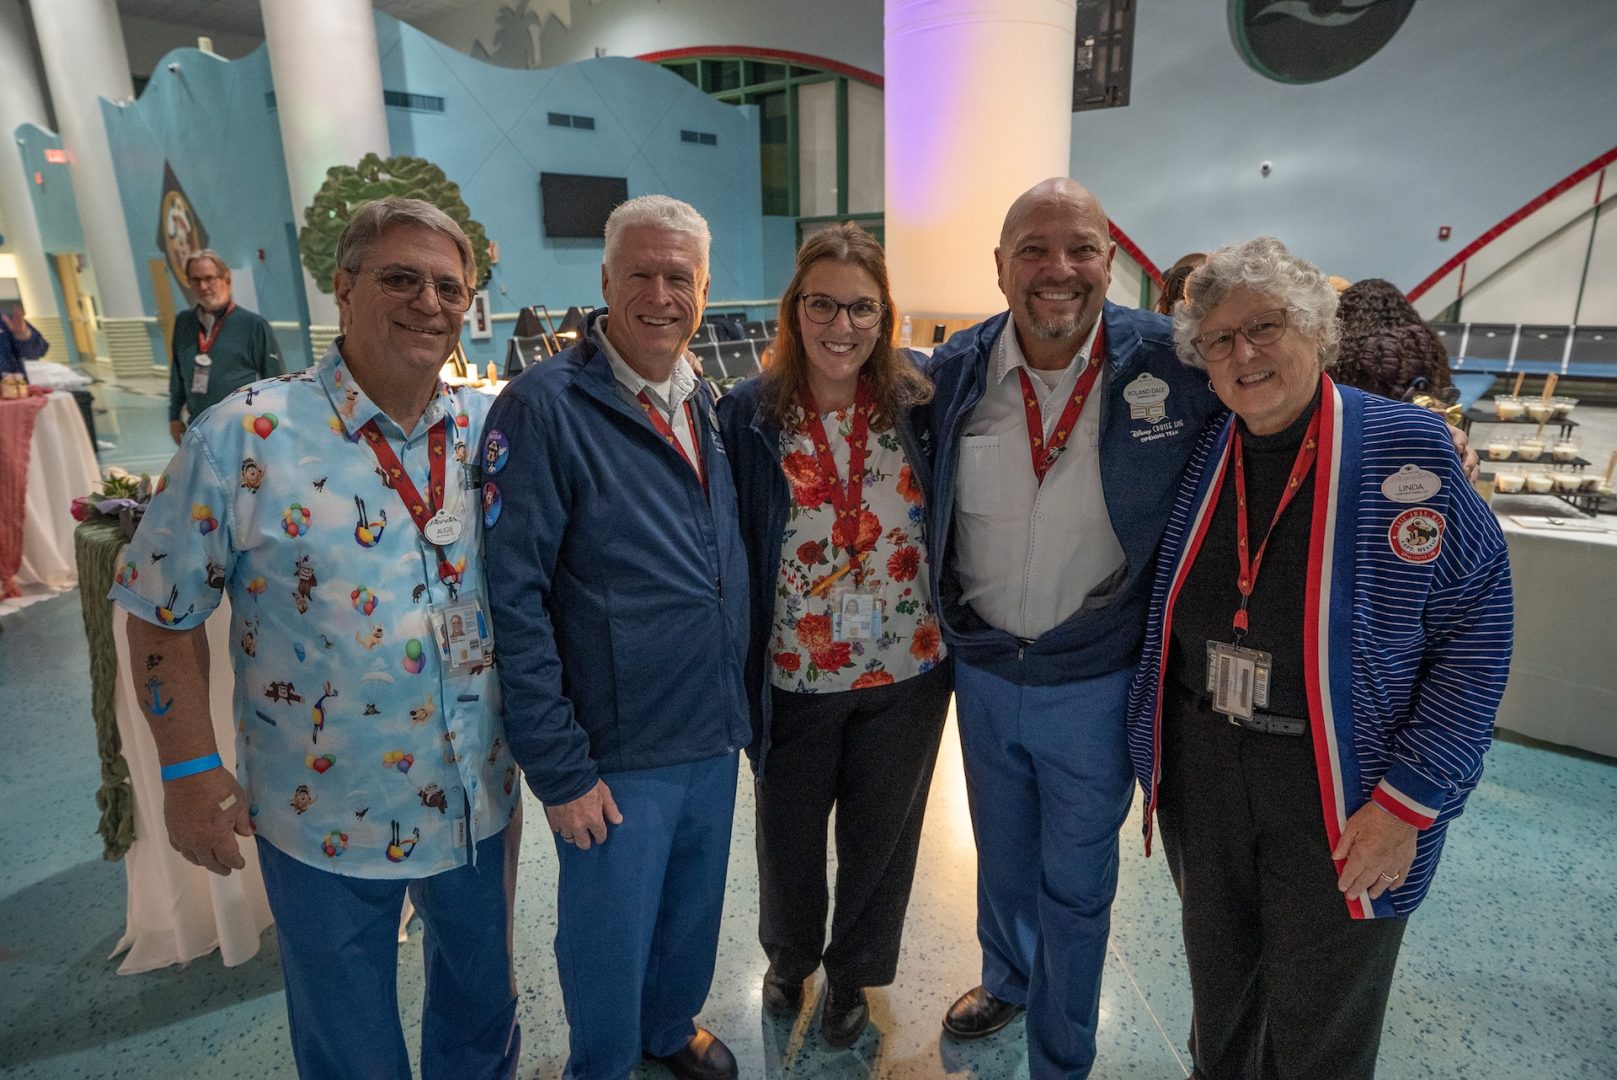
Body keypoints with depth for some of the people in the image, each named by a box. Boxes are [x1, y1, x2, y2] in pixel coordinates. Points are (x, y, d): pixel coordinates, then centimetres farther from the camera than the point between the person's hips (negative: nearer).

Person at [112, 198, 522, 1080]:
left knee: (481, 1002, 26)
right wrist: (191, 771, -8)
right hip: (328, 819, -3)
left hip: (479, 800, 3)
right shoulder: (246, 435, -14)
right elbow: (164, 612, -7)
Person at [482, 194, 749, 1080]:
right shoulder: (543, 406, -17)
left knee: (694, 918, 26)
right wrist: (557, 766, -17)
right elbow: (512, 599, -19)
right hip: (616, 755, -6)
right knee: (610, 948, 15)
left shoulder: (704, 402, 4)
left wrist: (739, 700, 9)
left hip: (715, 737, 6)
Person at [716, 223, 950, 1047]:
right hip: (793, 677, 0)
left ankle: (853, 971, 47)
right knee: (788, 832, 19)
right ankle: (789, 954, 51)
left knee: (879, 835, 18)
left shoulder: (917, 404, -6)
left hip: (905, 672, 1)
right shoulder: (748, 414, -10)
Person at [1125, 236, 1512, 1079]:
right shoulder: (1198, 459, 0)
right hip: (1199, 771, 4)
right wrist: (1154, 748, 3)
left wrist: (1406, 801, -15)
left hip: (1340, 790, -3)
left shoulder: (1406, 448, -12)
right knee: (1217, 979, 25)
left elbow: (1475, 632, -12)